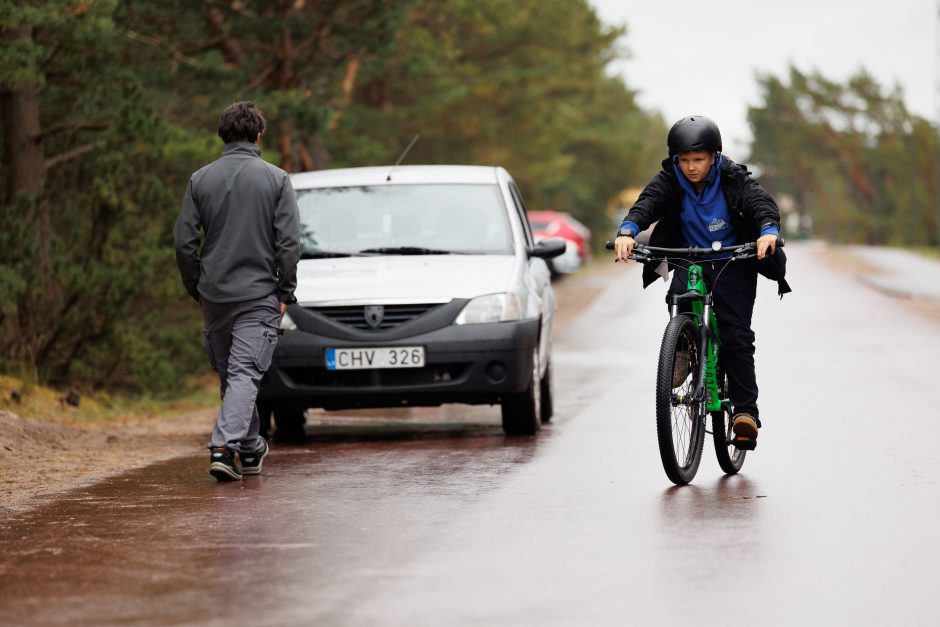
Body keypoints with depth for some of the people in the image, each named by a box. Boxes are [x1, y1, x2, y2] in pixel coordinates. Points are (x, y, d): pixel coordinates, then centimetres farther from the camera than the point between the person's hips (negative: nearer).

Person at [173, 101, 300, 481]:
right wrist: (285, 292, 1)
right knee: (245, 373, -6)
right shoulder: (276, 179, -3)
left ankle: (250, 449, 25)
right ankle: (224, 447, -22)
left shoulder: (200, 180, 3)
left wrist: (196, 289, 12)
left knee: (229, 374, 15)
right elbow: (289, 243, -7)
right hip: (260, 294, -3)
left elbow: (184, 240, 2)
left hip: (214, 294, 3)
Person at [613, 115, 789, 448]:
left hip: (734, 263, -2)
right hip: (690, 260, 2)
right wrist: (627, 230, -46)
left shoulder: (734, 179, -14)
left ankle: (745, 409, -6)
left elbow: (761, 202, -28)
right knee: (679, 299, -30)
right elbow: (647, 204, -25)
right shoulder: (670, 180, -9)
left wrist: (768, 230, -51)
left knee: (736, 335, -12)